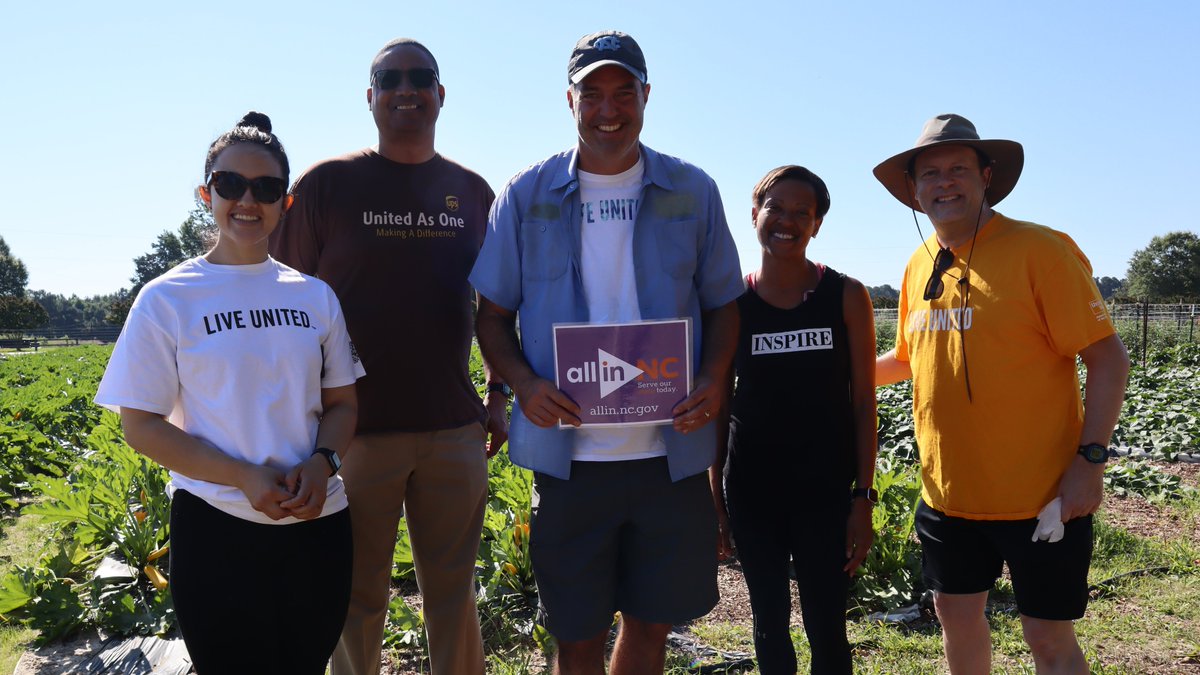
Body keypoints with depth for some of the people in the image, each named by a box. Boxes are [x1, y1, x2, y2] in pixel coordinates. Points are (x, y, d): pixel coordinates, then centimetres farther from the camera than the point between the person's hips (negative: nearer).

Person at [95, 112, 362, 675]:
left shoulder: (314, 296, 5)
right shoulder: (168, 299, -3)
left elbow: (342, 402, 9)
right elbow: (141, 425, -5)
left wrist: (320, 463, -12)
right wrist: (245, 477, -17)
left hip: (317, 524, 3)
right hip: (216, 529, -3)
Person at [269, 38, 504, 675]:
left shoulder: (472, 191, 9)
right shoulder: (326, 183, 0)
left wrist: (499, 393, 11)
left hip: (456, 429, 2)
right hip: (355, 427, -2)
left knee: (454, 593, 12)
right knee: (359, 596, 10)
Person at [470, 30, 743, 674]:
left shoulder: (692, 192, 5)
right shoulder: (527, 195, 3)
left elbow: (721, 304, 11)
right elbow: (492, 314, 7)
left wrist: (713, 380, -8)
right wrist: (522, 382, -12)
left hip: (671, 451, 1)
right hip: (567, 453, -1)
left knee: (652, 622, 14)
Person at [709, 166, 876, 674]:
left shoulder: (847, 297, -3)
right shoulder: (731, 303, 0)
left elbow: (863, 403, -2)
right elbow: (719, 406, 4)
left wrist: (863, 497, -6)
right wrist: (715, 498, 4)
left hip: (826, 488, -1)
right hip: (752, 489, 1)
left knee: (827, 626, 6)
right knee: (770, 620, 14)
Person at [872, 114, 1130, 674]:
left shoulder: (1040, 250, -12)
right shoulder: (919, 266, 5)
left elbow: (1108, 358, -12)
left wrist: (1090, 459, -19)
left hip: (1040, 496, -5)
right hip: (948, 493, 6)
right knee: (957, 617, 18)